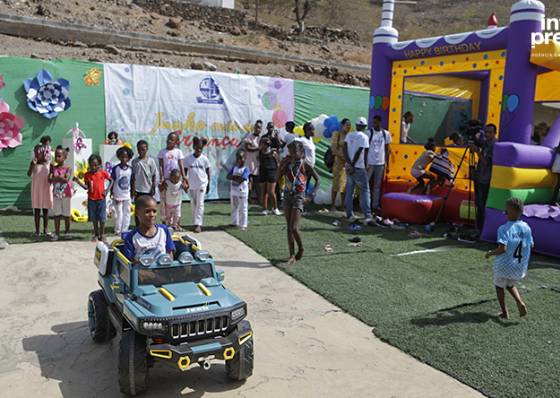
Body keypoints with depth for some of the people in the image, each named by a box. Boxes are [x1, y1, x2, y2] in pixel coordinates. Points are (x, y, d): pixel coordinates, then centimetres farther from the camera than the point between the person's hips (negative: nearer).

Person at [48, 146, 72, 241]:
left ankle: (67, 232, 20)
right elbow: (50, 179, -12)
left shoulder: (68, 168, -7)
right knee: (57, 214, 5)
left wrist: (56, 177, -15)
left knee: (66, 214, 7)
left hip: (66, 194, -2)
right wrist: (60, 176, -21)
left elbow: (66, 180, -22)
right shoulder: (53, 167, 1)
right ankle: (57, 233, 11)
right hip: (56, 194, 2)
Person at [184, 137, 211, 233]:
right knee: (193, 204, 9)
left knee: (200, 204, -7)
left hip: (202, 184, -3)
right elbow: (185, 171, 8)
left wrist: (208, 185, 4)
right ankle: (195, 222, 20)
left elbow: (208, 172, 3)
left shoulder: (204, 158, -3)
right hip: (192, 185, 3)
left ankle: (199, 224, -6)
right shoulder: (189, 158, 0)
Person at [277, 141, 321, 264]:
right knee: (288, 228, 5)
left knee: (293, 227, -11)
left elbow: (318, 180, -2)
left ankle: (301, 248, 16)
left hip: (298, 197, -5)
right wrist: (282, 164, -7)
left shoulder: (305, 165, -6)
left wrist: (311, 196, -8)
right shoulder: (288, 163, 7)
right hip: (287, 195, 5)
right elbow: (277, 178, 3)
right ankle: (292, 256, 11)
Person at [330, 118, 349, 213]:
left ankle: (343, 206, 15)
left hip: (348, 163, 5)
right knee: (336, 183, -4)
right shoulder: (336, 134, -4)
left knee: (345, 184, 7)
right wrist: (343, 158, -15)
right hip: (338, 162, -5)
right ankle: (333, 206, 5)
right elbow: (334, 149, -10)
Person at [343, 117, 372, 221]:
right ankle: (367, 215, 0)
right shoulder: (363, 137, -9)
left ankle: (349, 214, 12)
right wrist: (352, 165, -7)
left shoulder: (349, 135, 7)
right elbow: (359, 153, -14)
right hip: (359, 168, -5)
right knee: (365, 190, 2)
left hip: (349, 167, 5)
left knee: (349, 190, 10)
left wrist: (349, 164, -10)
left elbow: (344, 149, -3)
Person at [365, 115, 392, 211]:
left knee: (377, 185, 8)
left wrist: (387, 165, 8)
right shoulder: (369, 133, -2)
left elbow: (386, 150, 11)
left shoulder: (386, 134, 6)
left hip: (380, 163, 3)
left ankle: (375, 205, 16)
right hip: (370, 163, -3)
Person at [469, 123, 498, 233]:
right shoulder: (484, 143, 10)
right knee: (478, 203, 14)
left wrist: (477, 151, -19)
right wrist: (474, 145, 10)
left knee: (483, 205, -5)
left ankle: (483, 229, 4)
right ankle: (478, 228, 23)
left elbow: (487, 162, -21)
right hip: (478, 178, 9)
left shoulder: (494, 145, -16)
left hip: (486, 180, -9)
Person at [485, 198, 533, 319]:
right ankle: (520, 302, 5)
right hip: (520, 266, 5)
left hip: (504, 265, -5)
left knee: (499, 286, 16)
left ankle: (505, 312, 19)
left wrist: (490, 253, -12)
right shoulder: (526, 227, -4)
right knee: (511, 285, 28)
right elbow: (531, 245, 3)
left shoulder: (503, 229, -21)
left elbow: (503, 248, -28)